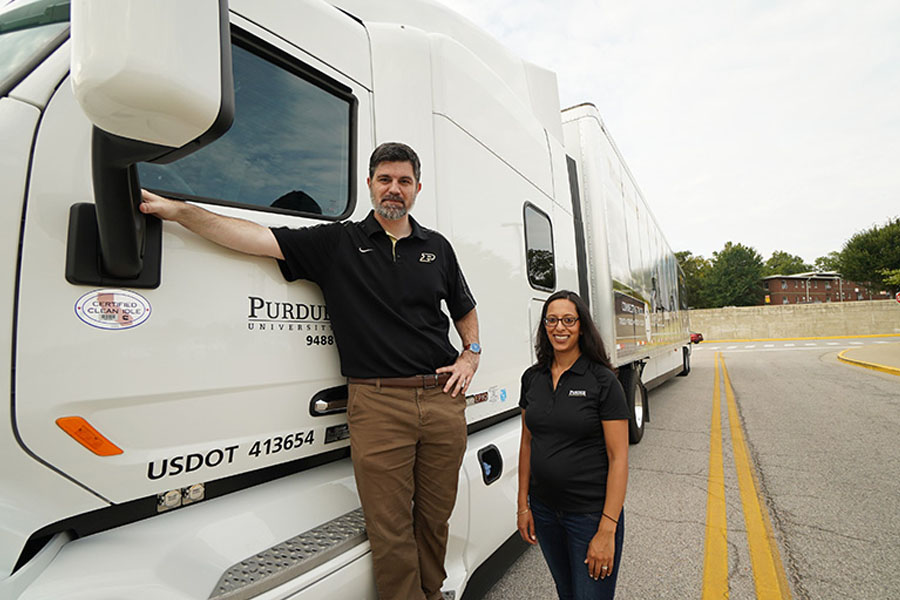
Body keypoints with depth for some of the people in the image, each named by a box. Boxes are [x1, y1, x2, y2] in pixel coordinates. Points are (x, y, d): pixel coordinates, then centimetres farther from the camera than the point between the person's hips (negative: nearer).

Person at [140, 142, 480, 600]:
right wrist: (177, 210, -10)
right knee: (390, 530, 4)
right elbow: (257, 237, -3)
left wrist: (470, 356, 8)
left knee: (435, 519, 16)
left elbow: (465, 311, 23)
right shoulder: (336, 243, 4)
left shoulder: (437, 248, 12)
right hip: (377, 404, -3)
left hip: (443, 399, 3)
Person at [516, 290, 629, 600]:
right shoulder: (532, 378, 0)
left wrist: (607, 531, -16)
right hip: (544, 510, 5)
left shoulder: (603, 381, -13)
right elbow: (527, 442, 7)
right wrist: (523, 505, 6)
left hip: (590, 513, -4)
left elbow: (618, 458, -13)